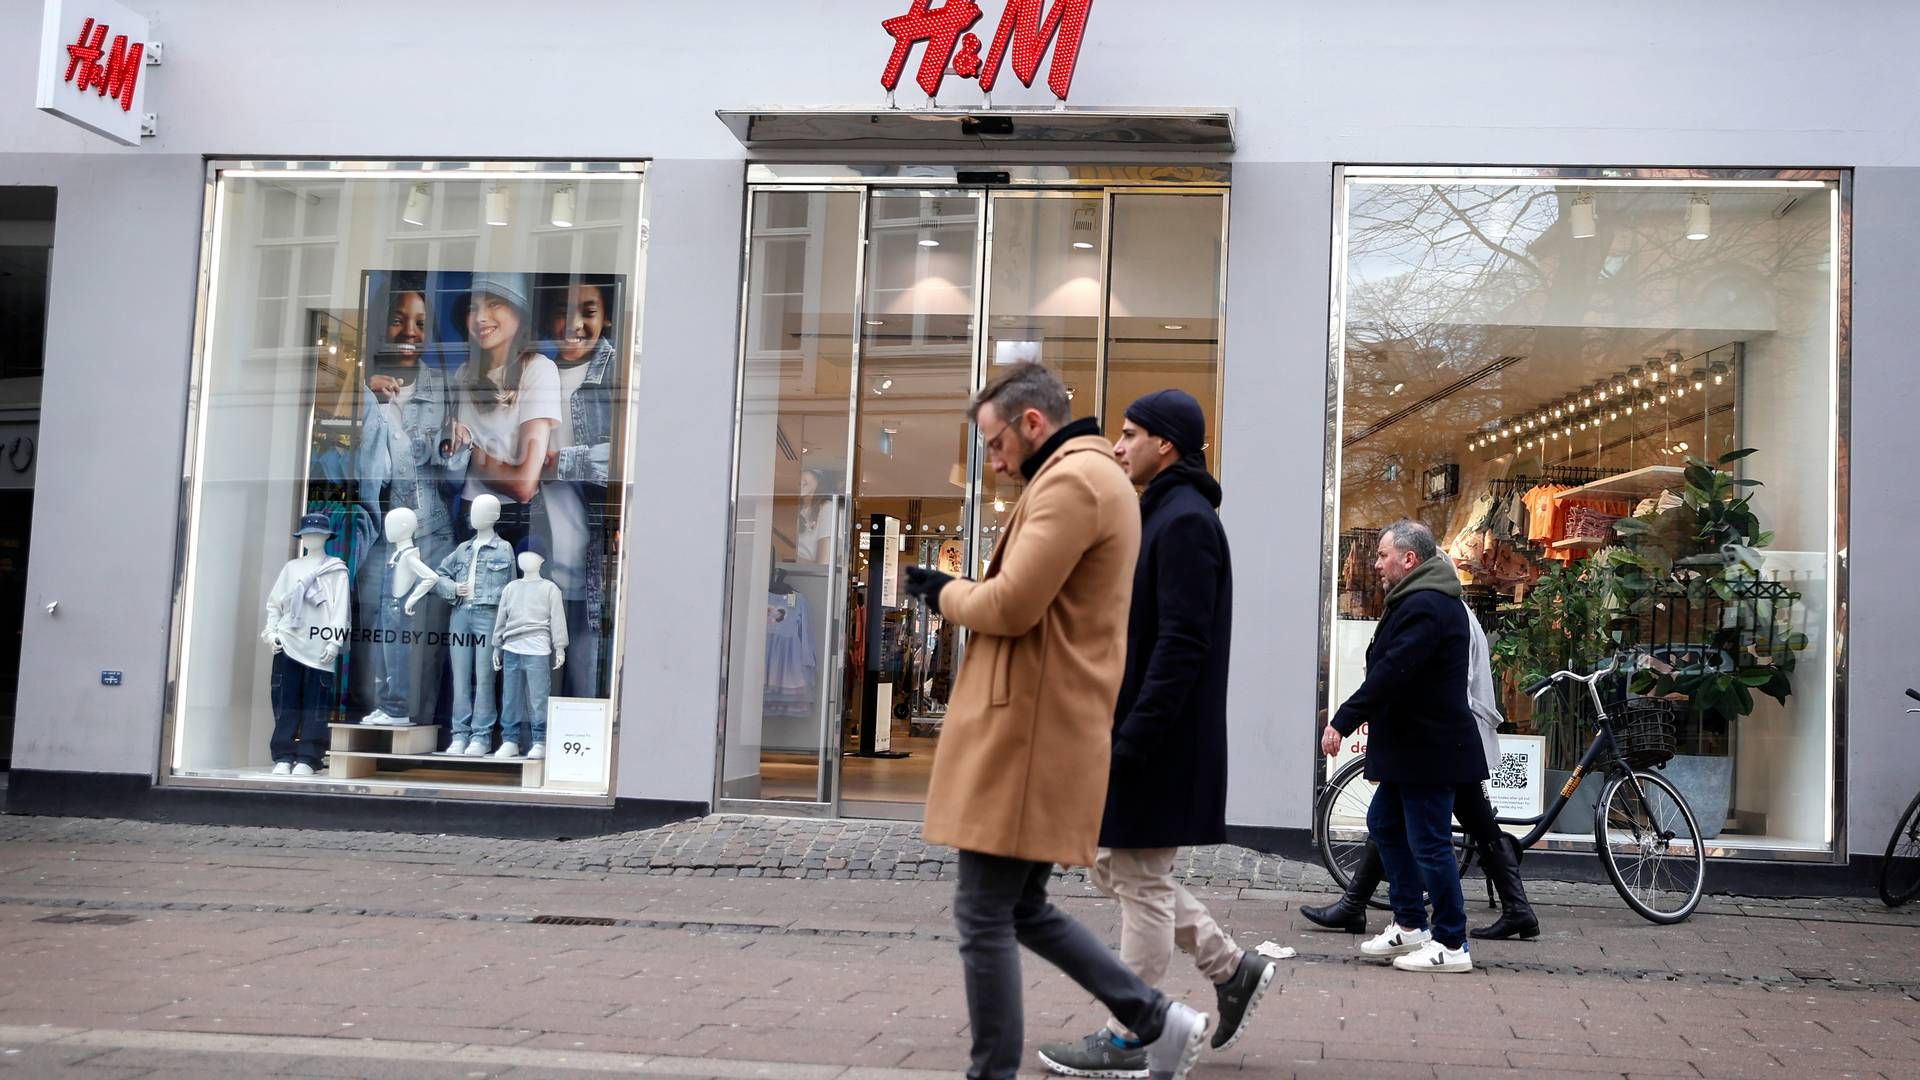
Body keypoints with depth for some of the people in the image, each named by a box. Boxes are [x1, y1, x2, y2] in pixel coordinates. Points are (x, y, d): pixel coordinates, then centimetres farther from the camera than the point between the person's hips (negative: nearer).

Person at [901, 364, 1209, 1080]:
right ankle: (1157, 1021, 18)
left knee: (985, 915, -3)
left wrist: (945, 593, -1)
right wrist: (962, 592, 10)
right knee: (1023, 909, 16)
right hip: (1045, 728, 11)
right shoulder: (1097, 477, 22)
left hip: (1028, 732, -11)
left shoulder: (1072, 479, -13)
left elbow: (1012, 605, -19)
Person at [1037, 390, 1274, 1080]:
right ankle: (1231, 967, 24)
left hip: (1159, 741, -10)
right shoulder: (1161, 515, 16)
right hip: (1139, 732, 10)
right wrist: (1119, 732, 17)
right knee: (1114, 865, 16)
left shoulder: (1185, 522, -15)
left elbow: (1180, 646, -22)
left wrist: (1131, 740, -23)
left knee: (1141, 880, -1)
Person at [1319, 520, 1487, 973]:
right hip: (1411, 745, 11)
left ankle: (1452, 945, 5)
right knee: (1384, 824, 18)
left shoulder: (1423, 605, -19)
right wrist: (1354, 717, 16)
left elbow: (1391, 673, -26)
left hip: (1429, 748, -11)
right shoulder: (1422, 600, 16)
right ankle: (1409, 925, 26)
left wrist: (1343, 721, -24)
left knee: (1429, 843, -4)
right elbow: (1390, 667, 20)